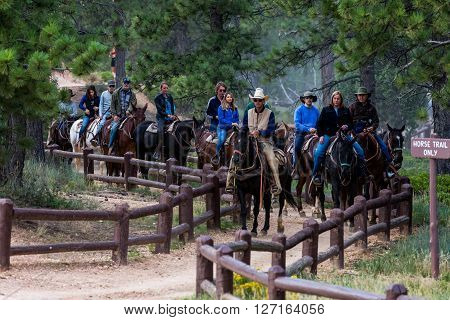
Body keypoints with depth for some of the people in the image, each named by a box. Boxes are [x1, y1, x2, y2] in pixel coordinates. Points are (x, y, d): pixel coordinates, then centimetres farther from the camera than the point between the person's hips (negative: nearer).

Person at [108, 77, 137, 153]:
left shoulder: (132, 94, 9)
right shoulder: (116, 93, 6)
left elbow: (133, 103, -5)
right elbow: (112, 105, 6)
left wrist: (129, 110, -26)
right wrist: (114, 115, -5)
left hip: (128, 115, 2)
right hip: (118, 116, -2)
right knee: (114, 128, -22)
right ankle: (110, 146, -16)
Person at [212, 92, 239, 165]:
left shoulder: (234, 108, 16)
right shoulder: (221, 108, 0)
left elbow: (237, 118, 20)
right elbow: (221, 119, -8)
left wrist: (236, 124, -1)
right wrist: (231, 123, -15)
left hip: (232, 128, 4)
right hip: (223, 128, -4)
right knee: (221, 140, -27)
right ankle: (217, 155, -10)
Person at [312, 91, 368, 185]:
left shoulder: (346, 111, 15)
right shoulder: (326, 110, 11)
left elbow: (351, 124, 17)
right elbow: (319, 124, 10)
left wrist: (347, 126, -7)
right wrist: (321, 135, -4)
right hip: (328, 135, -2)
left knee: (360, 151, -12)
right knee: (318, 153, -25)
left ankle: (363, 172, -1)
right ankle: (315, 174, -14)